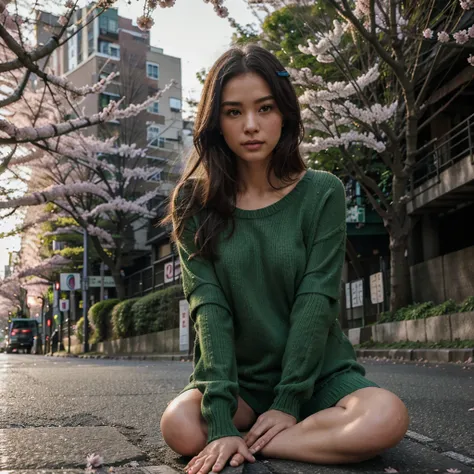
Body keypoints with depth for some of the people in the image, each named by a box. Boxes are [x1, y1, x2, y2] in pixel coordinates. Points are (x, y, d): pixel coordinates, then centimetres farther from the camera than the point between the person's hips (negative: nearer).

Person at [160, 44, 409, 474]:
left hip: (316, 372, -1)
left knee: (386, 417, -30)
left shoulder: (322, 194, -6)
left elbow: (315, 302, -12)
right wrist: (221, 423, -23)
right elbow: (209, 308, -14)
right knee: (181, 426, -28)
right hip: (238, 379, 2)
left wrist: (288, 402, -18)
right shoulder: (195, 203, -4)